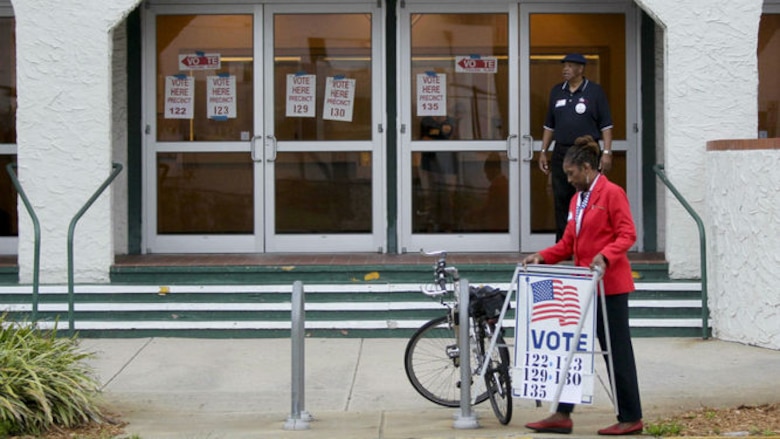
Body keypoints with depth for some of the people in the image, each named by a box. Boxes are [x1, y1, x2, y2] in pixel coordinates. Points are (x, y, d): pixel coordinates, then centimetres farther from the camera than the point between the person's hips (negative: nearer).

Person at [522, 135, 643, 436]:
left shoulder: (612, 193, -9)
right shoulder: (577, 198, 16)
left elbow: (627, 234, -14)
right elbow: (569, 243, 15)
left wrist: (605, 255, -29)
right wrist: (543, 257, 2)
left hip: (609, 285, -8)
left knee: (617, 350, -2)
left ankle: (631, 418, 7)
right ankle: (562, 415, 10)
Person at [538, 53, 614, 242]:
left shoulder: (595, 91, -1)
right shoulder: (556, 92, 12)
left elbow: (606, 125, -2)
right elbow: (549, 126, 18)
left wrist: (607, 153, -10)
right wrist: (543, 152, 13)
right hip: (561, 153, 4)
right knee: (561, 199, 5)